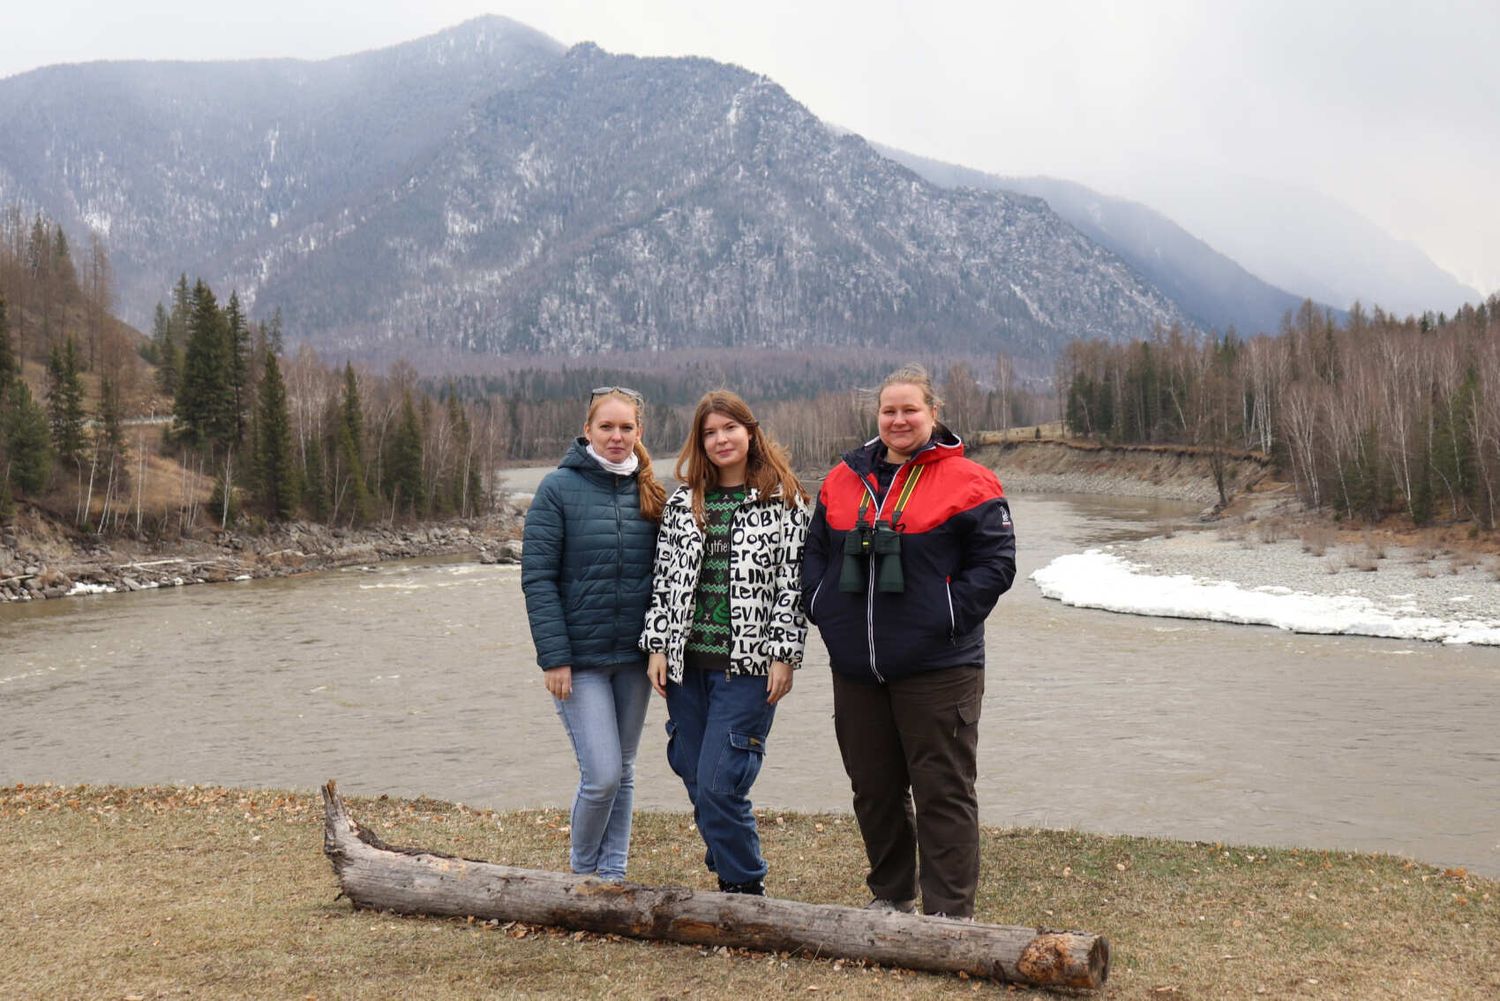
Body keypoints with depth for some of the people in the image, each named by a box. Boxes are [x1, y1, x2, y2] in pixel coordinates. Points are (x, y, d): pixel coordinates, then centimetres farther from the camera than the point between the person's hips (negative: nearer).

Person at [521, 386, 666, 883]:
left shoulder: (650, 493, 6)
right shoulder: (559, 488, -8)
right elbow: (537, 577, -10)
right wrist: (554, 657, -15)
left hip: (634, 656, 5)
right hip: (579, 658, -4)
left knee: (624, 772, 12)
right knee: (602, 774, -8)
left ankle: (612, 873, 27)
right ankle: (581, 870, 17)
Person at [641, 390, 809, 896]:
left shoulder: (783, 500, -1)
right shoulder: (683, 501, 11)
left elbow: (793, 581, -4)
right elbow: (665, 574, 11)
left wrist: (784, 655, -9)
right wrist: (657, 646, 4)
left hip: (747, 664, -5)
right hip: (686, 661, 5)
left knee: (719, 783, -9)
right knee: (694, 778, 9)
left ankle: (745, 887, 9)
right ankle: (730, 872, 27)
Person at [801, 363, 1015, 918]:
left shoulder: (967, 482, -4)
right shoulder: (843, 480, 11)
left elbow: (995, 562, -7)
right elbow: (815, 551, 19)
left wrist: (947, 616, -14)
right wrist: (822, 608, 4)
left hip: (937, 667, -5)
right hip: (855, 665, 6)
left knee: (942, 790, 0)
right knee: (874, 789, 15)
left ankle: (949, 913, 8)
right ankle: (891, 896, 32)